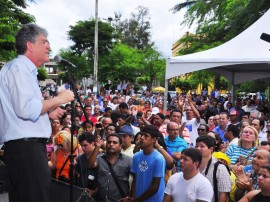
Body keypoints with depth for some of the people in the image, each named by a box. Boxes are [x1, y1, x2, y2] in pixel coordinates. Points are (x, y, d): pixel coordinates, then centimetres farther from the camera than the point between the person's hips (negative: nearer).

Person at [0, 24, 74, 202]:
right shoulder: (18, 67, -10)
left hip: (29, 147, 10)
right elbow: (26, 109, -23)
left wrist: (48, 112, 15)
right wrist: (58, 99, -12)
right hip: (25, 148, -10)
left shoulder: (26, 70, 21)